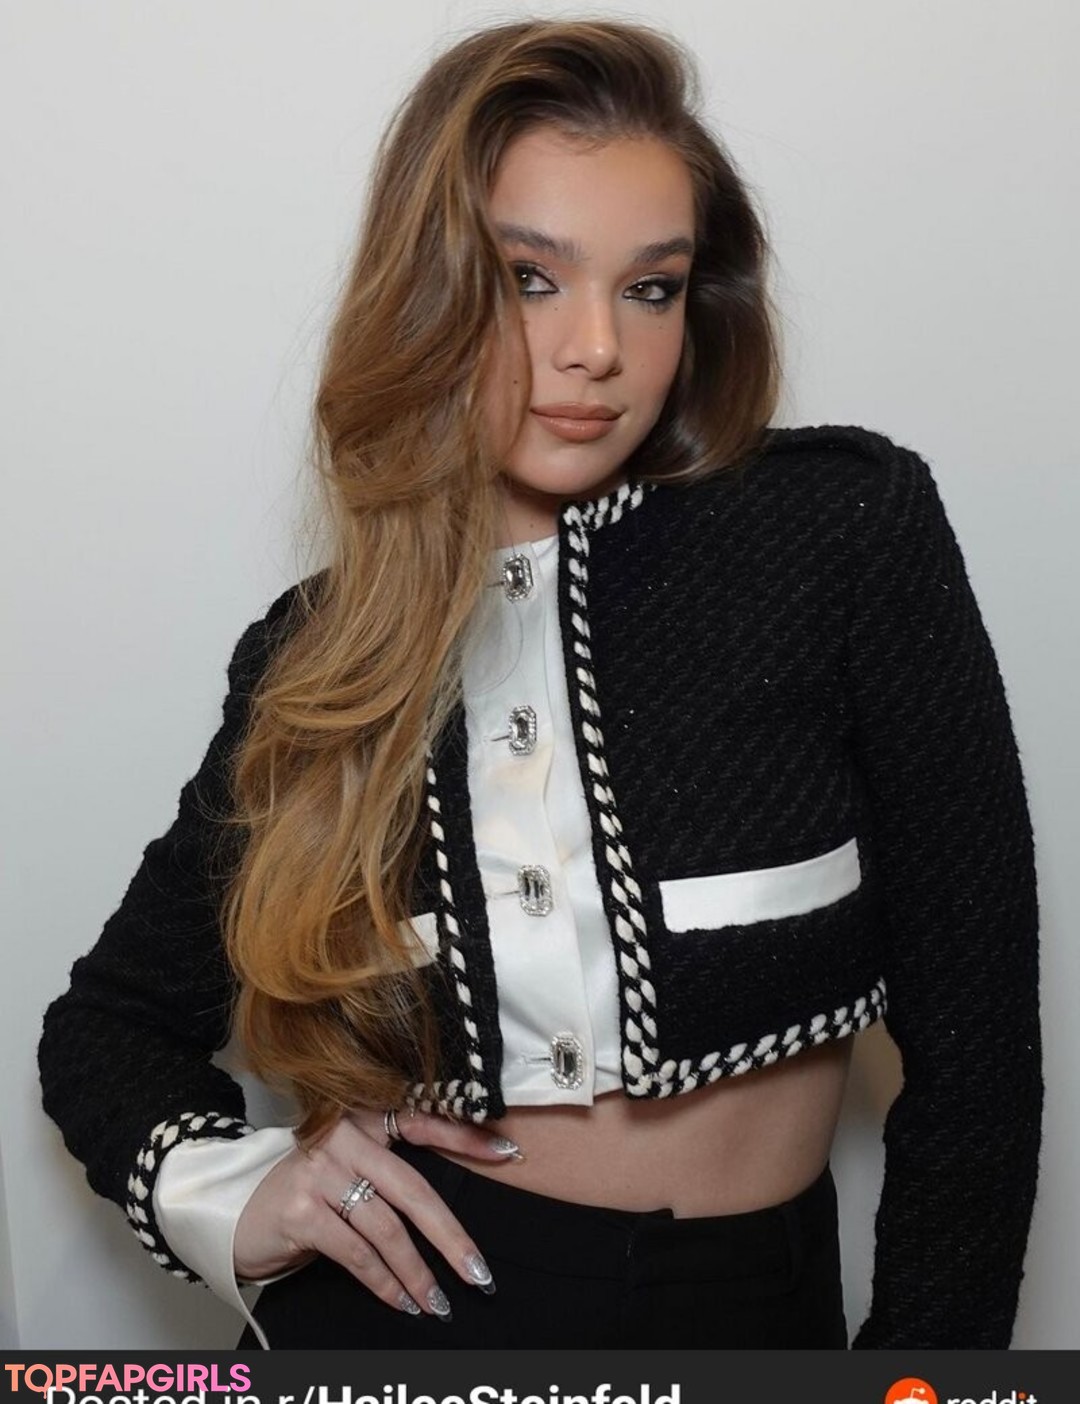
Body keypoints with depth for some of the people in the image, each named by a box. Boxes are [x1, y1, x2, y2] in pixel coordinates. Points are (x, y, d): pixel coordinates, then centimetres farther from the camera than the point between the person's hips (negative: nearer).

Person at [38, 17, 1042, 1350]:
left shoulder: (849, 531, -13)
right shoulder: (312, 658, -5)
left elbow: (974, 1040, -6)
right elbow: (108, 1020, 7)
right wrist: (227, 1193, -11)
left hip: (743, 1316, -3)